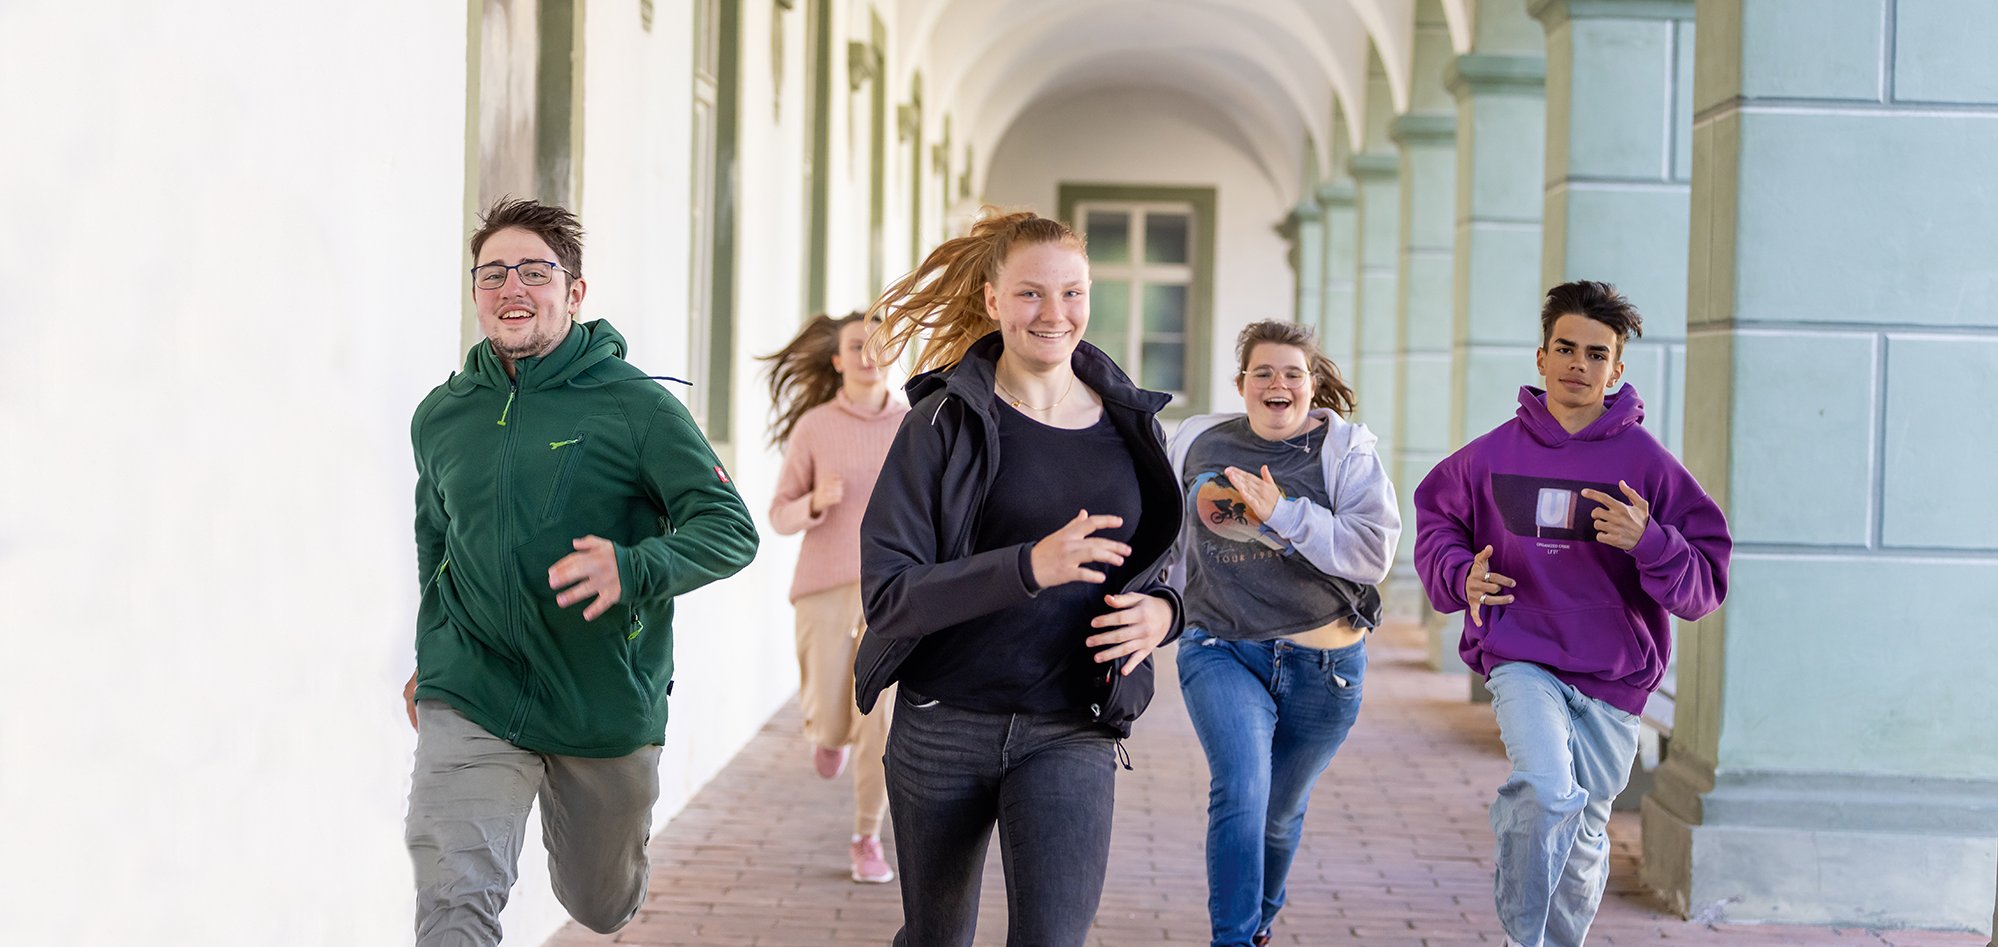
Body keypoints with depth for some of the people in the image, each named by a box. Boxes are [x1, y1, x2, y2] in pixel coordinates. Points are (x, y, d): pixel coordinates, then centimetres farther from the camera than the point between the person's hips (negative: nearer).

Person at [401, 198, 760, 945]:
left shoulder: (634, 405, -9)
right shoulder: (440, 417, 5)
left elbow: (731, 530, -14)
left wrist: (633, 570, -31)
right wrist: (431, 657, 25)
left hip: (609, 706, -1)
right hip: (472, 703, 1)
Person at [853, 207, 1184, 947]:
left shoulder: (1130, 427, 5)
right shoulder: (944, 423, -6)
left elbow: (1154, 568, 18)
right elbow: (886, 593, -13)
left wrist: (1160, 613, -7)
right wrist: (1028, 567, -27)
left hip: (1071, 737, 1)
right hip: (943, 727, -1)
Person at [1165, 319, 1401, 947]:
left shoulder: (1347, 450, -4)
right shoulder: (1198, 443, 5)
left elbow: (1374, 553, -17)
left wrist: (1282, 511, -22)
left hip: (1322, 663, 0)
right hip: (1221, 651, 0)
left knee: (1281, 811, 17)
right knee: (1241, 789, -23)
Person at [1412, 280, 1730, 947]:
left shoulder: (1646, 463, -3)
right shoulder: (1493, 455, 1)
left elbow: (1706, 584, -4)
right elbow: (1436, 518, 19)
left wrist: (1648, 542, -23)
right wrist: (1461, 576, -1)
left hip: (1612, 676, 1)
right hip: (1522, 660, -1)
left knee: (1583, 833, 12)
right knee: (1546, 791, -26)